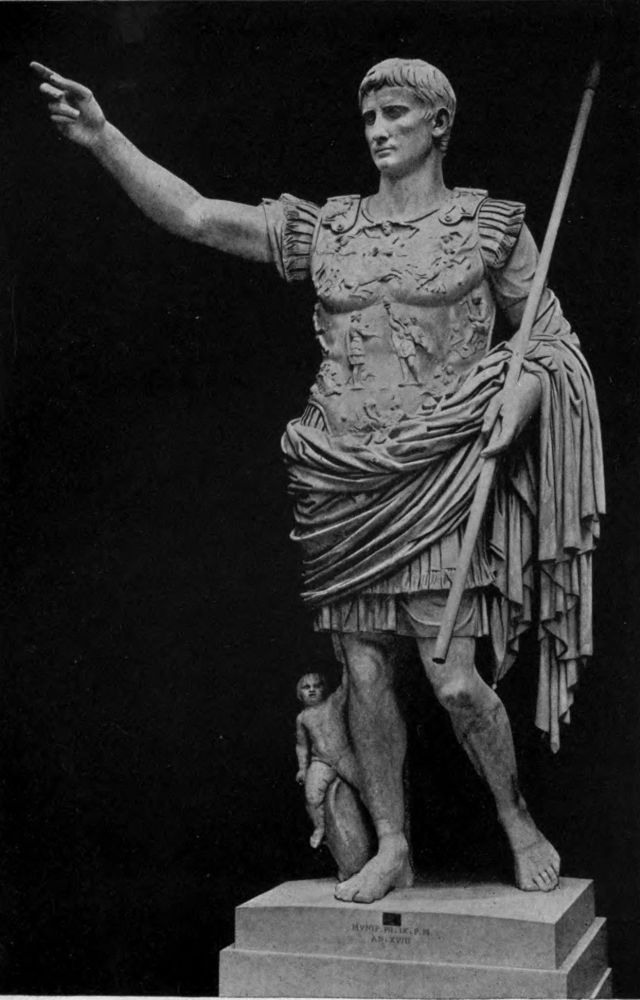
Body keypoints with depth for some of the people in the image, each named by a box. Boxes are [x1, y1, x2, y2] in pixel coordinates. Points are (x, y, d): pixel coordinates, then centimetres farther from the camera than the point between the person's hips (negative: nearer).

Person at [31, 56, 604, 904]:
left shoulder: (488, 225, 3)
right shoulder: (326, 228, 8)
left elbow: (548, 334, 10)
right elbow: (194, 216, 1)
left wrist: (520, 395, -10)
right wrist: (103, 138, -9)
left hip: (439, 478, -3)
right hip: (345, 481, 3)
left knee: (456, 680, -7)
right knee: (364, 673, 4)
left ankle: (520, 825, 18)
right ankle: (391, 847, 19)